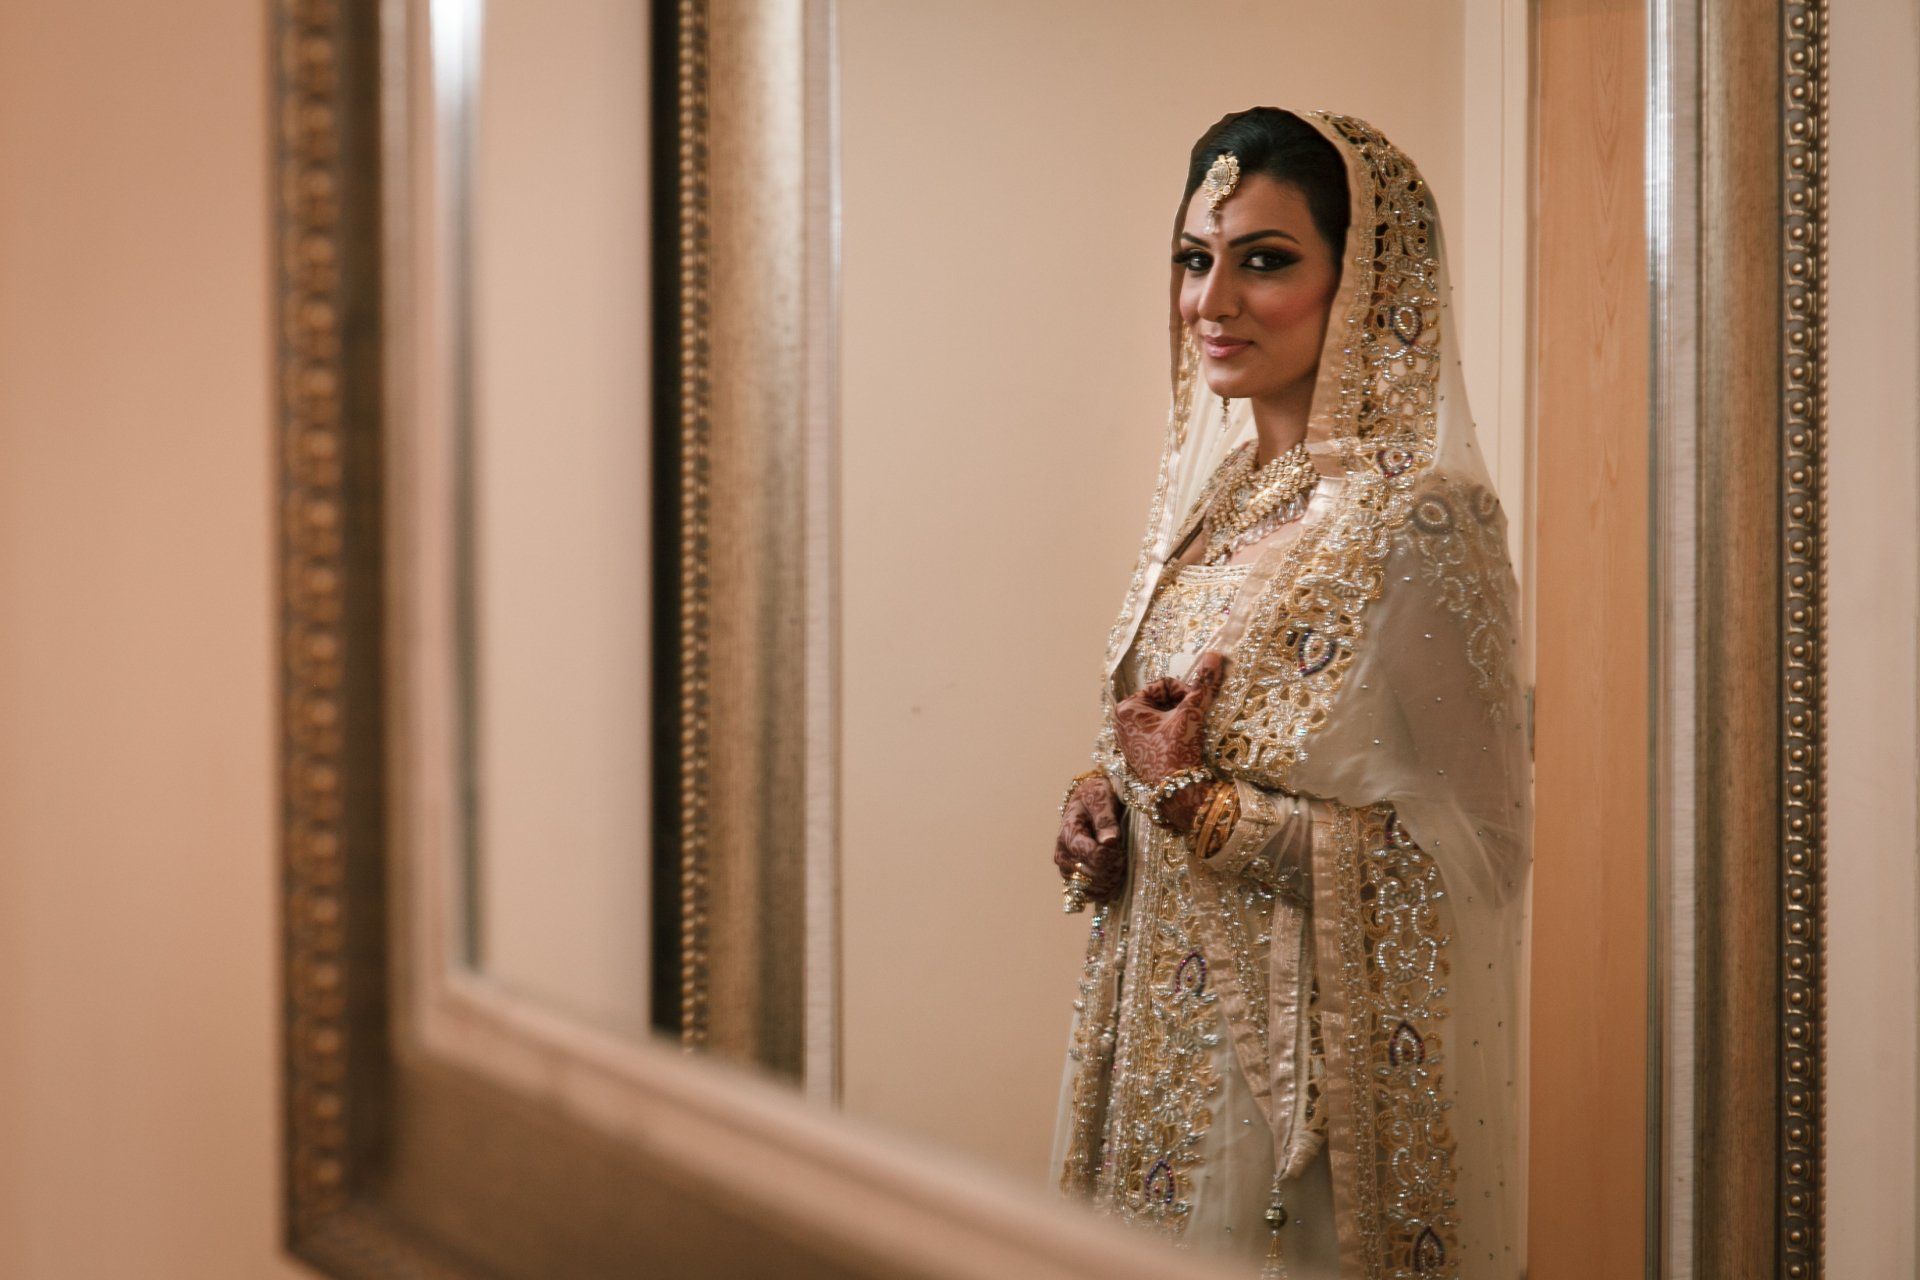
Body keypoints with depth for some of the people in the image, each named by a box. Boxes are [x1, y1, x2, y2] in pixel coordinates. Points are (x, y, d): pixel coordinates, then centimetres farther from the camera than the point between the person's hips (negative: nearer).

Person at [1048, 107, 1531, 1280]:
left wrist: (1198, 806, -19)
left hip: (1328, 1059, -7)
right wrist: (1108, 798, -1)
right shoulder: (1208, 487, 6)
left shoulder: (1422, 516, -18)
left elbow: (1474, 855, -18)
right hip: (1169, 1033, 7)